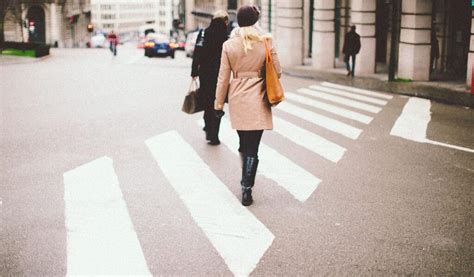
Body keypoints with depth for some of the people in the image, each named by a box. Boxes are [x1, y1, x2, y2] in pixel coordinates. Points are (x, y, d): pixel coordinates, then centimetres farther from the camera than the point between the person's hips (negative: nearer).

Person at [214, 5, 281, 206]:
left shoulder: (229, 45, -3)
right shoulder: (266, 42, -7)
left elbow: (223, 78, 0)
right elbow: (277, 72, -1)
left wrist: (219, 104, 8)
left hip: (237, 99, 2)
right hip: (257, 100, -2)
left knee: (243, 143, 20)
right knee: (252, 148, 0)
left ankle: (246, 180, 35)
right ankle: (247, 190, -3)